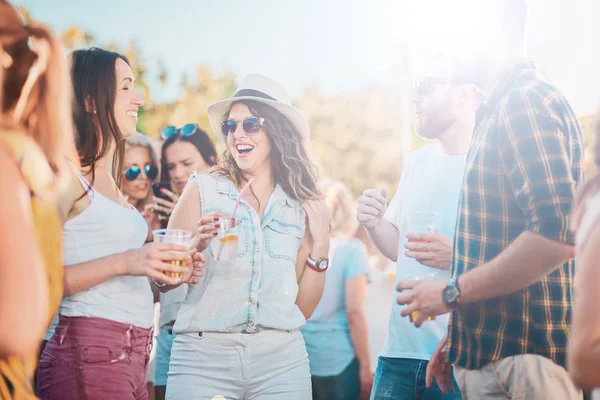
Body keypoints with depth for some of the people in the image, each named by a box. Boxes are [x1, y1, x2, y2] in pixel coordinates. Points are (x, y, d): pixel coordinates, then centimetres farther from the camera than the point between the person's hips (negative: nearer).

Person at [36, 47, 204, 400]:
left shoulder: (107, 180, 16)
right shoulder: (66, 175, -9)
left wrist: (166, 270, 7)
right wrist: (123, 262, -22)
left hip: (132, 356, 8)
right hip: (91, 353, -8)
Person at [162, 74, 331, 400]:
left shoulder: (302, 208, 8)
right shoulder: (204, 189, 1)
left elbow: (303, 308, 10)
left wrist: (319, 249, -1)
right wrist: (196, 246, -17)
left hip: (281, 359, 2)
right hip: (203, 355, -2)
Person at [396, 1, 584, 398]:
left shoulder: (526, 101, -15)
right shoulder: (504, 107, 16)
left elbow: (557, 235, -27)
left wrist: (452, 292, -17)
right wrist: (459, 336, 20)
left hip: (518, 362, -9)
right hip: (490, 353, 9)